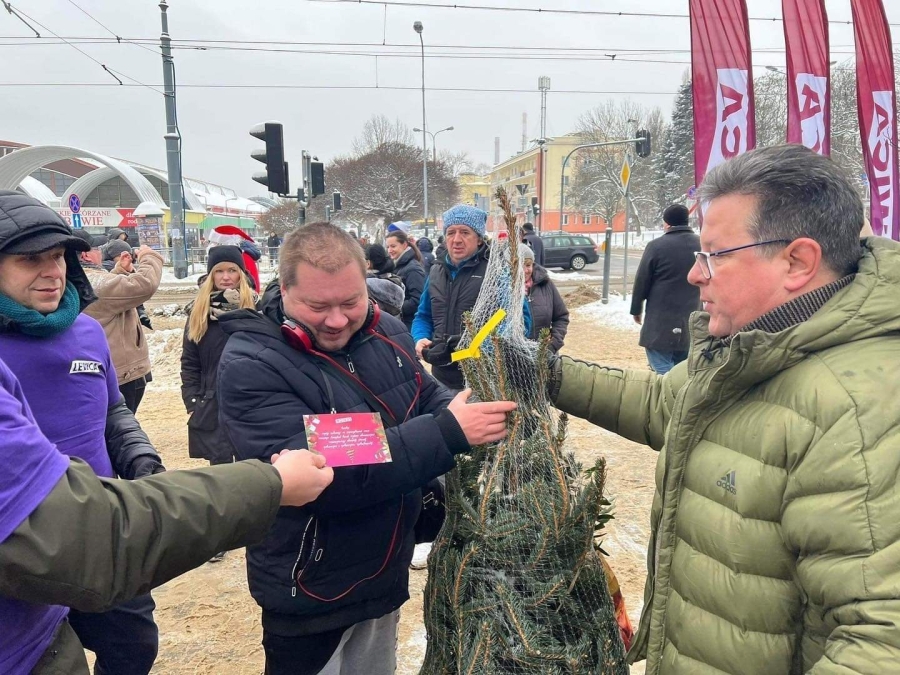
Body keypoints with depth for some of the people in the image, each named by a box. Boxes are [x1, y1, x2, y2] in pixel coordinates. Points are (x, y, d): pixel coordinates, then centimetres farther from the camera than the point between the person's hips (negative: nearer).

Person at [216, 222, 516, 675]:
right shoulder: (251, 365, -24)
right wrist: (446, 433, -35)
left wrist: (463, 413, -18)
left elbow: (428, 399, 7)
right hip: (310, 595, -5)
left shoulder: (387, 333, -4)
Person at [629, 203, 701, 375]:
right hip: (691, 323, 6)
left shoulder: (657, 246, -9)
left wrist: (636, 309, 11)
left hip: (661, 322, -5)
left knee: (662, 373, -3)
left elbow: (641, 282, -3)